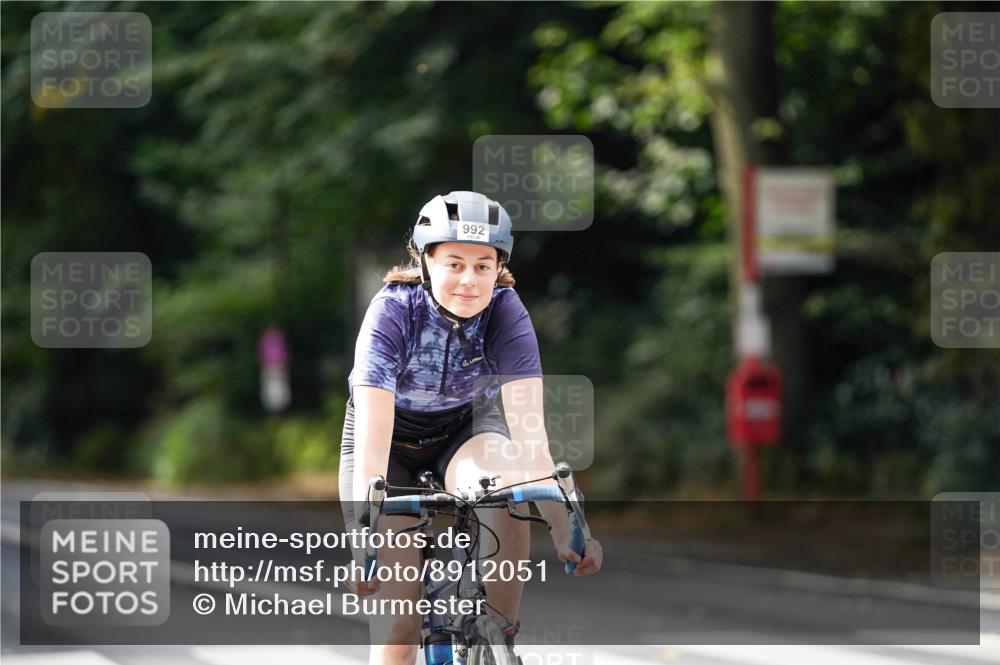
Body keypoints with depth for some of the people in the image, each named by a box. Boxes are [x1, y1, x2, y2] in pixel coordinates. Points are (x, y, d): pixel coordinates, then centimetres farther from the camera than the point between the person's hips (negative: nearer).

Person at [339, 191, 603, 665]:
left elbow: (529, 431, -30)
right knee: (399, 625, -12)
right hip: (393, 439, -1)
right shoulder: (392, 313, -29)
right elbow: (372, 438, -37)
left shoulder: (506, 314, -24)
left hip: (465, 429, 2)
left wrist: (563, 532, -41)